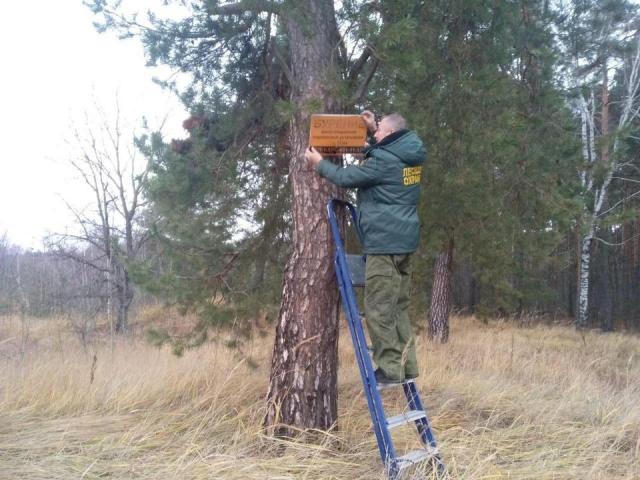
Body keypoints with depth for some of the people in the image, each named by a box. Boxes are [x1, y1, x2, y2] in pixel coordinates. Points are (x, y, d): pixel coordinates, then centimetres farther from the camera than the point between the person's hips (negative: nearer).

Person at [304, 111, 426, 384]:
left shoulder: (384, 160, -13)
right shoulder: (408, 157, 13)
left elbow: (346, 178, -7)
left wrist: (319, 163, 8)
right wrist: (374, 130, 26)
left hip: (385, 242, -9)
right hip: (403, 241, 9)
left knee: (378, 309, -4)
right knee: (398, 307, 13)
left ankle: (389, 369, -1)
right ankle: (406, 366, 16)